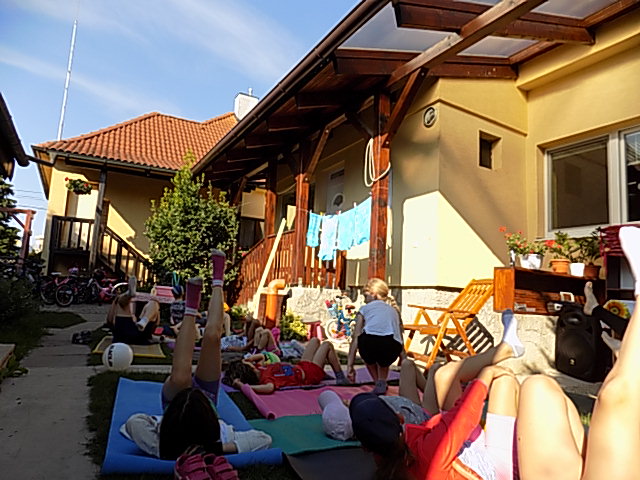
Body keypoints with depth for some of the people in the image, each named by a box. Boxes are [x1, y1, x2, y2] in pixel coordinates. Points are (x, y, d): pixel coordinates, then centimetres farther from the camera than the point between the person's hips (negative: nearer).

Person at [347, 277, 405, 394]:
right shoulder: (394, 310, 35)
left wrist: (350, 365, 25)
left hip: (369, 342, -1)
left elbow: (356, 338, 22)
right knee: (383, 362, 38)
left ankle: (378, 383, 22)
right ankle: (382, 382, 15)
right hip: (391, 346, 2)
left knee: (369, 358, 37)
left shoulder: (365, 308, 27)